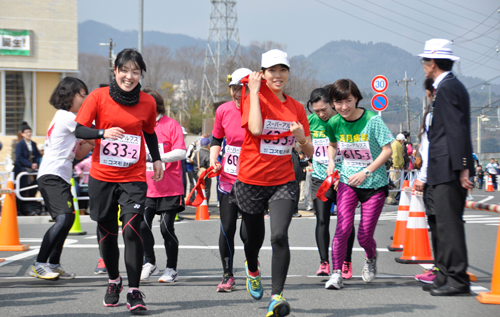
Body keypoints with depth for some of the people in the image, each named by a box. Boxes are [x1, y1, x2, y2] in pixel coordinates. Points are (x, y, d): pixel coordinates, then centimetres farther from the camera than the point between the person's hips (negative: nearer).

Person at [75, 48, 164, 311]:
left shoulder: (147, 102, 1)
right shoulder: (98, 97, -5)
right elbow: (79, 130, -7)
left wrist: (156, 159, 6)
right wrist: (103, 133, -25)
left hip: (133, 178, 0)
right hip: (102, 177, 1)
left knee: (132, 230, -16)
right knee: (107, 232, 10)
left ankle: (134, 291, -9)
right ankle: (114, 280, 35)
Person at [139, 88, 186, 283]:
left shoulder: (171, 125, -6)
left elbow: (181, 152, -14)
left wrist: (156, 157, -25)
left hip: (170, 188, -4)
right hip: (147, 187, 4)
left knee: (166, 228, -2)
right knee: (143, 225, -3)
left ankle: (171, 269, 11)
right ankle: (149, 263, 18)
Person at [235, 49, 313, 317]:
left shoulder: (296, 108, 7)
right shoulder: (255, 99, -5)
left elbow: (309, 152, 11)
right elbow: (256, 129, -26)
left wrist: (301, 138, -11)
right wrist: (254, 92, -17)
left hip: (283, 183, 2)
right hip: (251, 182, -1)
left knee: (279, 236, -21)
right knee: (254, 238, 15)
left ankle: (277, 295, -15)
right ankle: (252, 269, 51)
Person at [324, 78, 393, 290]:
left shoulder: (372, 120, -14)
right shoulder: (334, 123, -2)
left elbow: (387, 150, -10)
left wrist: (366, 172, -15)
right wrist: (331, 162, 0)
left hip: (374, 184, -2)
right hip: (347, 182, 2)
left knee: (364, 237, 1)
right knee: (343, 228, -16)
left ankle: (371, 258, 35)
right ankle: (336, 273, -5)